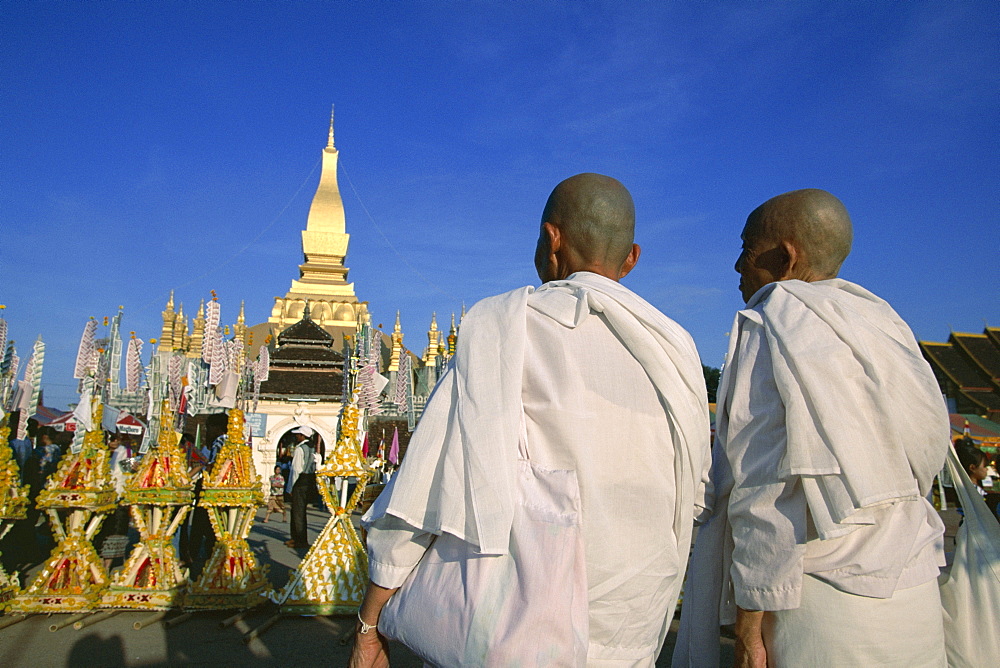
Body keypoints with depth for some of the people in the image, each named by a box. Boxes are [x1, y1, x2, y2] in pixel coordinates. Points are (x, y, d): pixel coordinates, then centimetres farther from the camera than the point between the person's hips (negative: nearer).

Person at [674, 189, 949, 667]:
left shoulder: (770, 329, -10)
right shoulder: (883, 326, 13)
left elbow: (765, 484, -17)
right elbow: (924, 462, 16)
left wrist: (749, 625, -13)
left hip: (820, 603, -8)